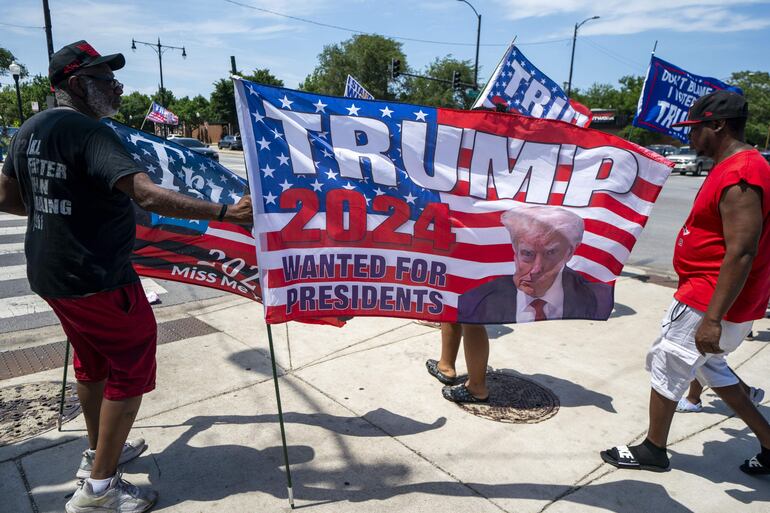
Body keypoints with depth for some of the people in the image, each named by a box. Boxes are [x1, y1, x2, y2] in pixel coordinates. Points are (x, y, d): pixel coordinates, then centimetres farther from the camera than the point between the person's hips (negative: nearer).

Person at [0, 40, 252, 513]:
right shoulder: (90, 133, -20)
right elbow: (148, 195, -34)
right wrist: (226, 213, -38)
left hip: (49, 274, 9)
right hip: (98, 278, -9)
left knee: (92, 360, 24)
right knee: (132, 366, 3)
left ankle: (98, 451, 42)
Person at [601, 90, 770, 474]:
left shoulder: (739, 176, -22)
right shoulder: (736, 166, 11)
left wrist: (712, 318, -27)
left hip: (709, 302, -10)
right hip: (713, 297, 10)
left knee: (666, 368, 4)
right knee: (709, 367, 24)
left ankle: (653, 450, 22)